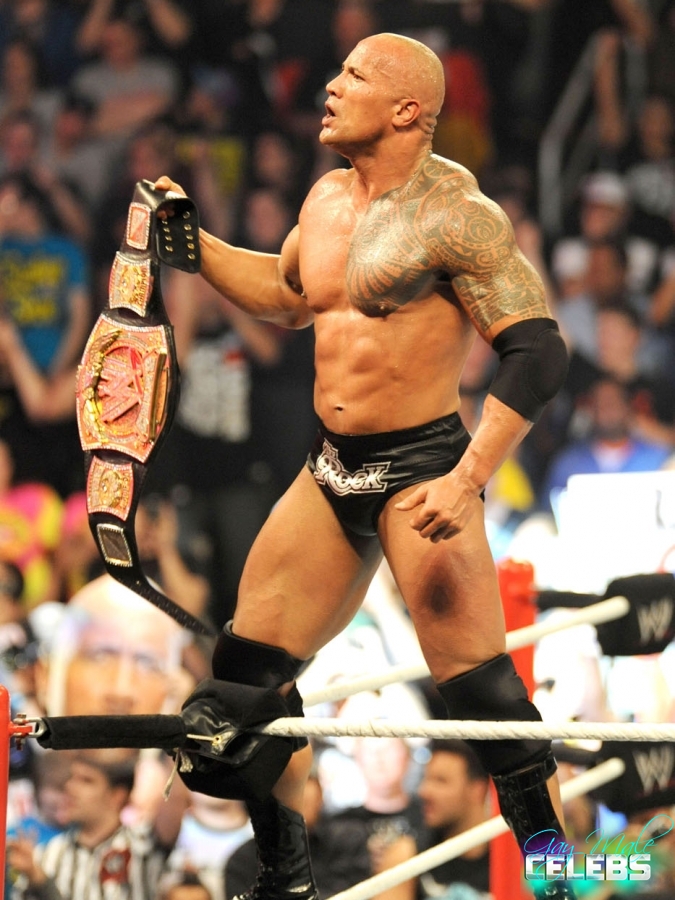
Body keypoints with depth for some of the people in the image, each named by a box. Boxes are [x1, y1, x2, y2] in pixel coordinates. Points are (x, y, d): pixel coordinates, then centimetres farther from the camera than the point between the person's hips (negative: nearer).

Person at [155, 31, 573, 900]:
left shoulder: (452, 213, -16)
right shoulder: (327, 199, 9)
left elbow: (536, 350, -20)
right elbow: (286, 296, 28)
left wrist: (466, 481, -26)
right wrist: (193, 244, 15)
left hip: (419, 468, -8)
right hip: (333, 470, 8)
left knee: (478, 691, -14)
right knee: (245, 671, 9)